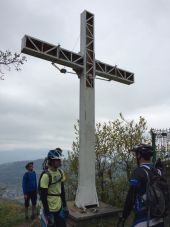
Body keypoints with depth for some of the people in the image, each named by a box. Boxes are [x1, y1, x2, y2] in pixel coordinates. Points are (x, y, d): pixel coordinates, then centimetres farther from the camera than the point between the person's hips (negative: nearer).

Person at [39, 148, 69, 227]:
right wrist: (47, 213, -17)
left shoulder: (60, 172, -1)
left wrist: (65, 205, 9)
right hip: (50, 209, -6)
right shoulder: (46, 175, -22)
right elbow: (43, 196, -19)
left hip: (59, 207, 6)